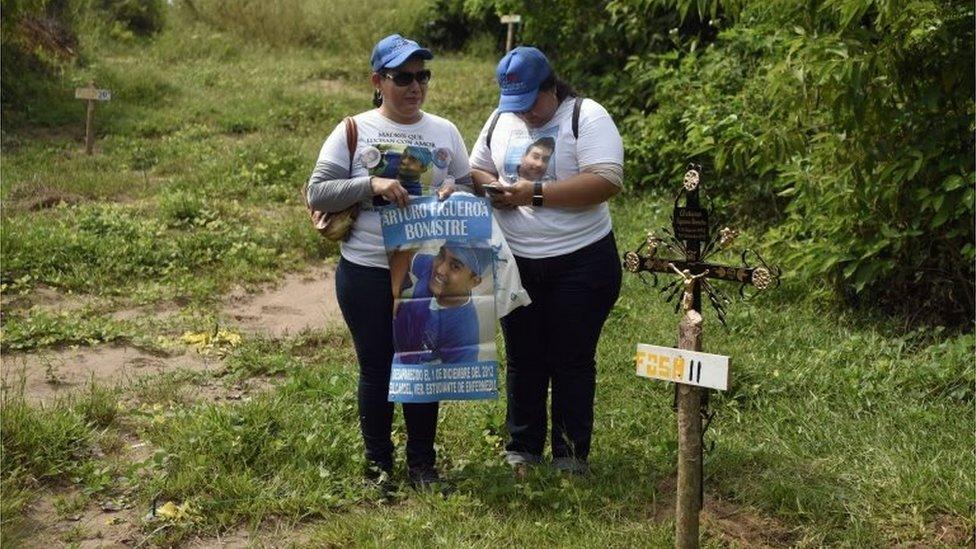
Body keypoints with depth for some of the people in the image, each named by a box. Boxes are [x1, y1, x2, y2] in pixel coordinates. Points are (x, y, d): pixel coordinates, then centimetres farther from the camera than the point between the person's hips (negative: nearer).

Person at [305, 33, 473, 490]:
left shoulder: (445, 132, 4)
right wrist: (371, 184, -22)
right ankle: (378, 463, 26)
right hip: (366, 273, -2)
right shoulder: (353, 131, -4)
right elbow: (317, 193, -8)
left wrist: (455, 193, -13)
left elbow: (471, 188, 11)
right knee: (377, 368, 10)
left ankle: (422, 462, 27)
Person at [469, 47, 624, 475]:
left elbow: (607, 181, -22)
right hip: (516, 262, 5)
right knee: (523, 359, 13)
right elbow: (475, 170, 17)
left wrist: (537, 193, -23)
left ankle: (572, 454, 17)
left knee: (572, 362, 5)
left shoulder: (587, 117, -11)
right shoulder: (501, 119, 8)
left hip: (579, 262, -5)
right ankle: (522, 447, 26)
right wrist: (491, 187, -8)